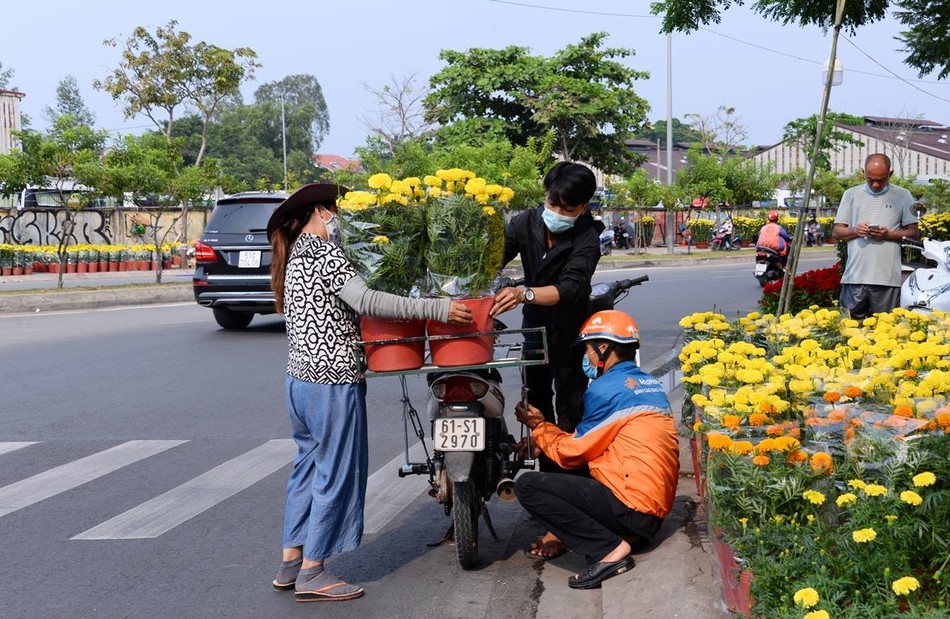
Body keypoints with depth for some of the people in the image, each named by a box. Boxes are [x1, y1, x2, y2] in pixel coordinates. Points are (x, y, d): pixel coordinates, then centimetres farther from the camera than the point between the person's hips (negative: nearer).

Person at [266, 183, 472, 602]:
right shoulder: (321, 250, -12)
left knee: (308, 466, 16)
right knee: (337, 473, -2)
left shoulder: (295, 254, 17)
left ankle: (290, 563, 21)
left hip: (301, 377, 10)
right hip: (333, 380, -10)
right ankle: (312, 573, 4)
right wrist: (436, 309, -27)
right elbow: (364, 301, -24)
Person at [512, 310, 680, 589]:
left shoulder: (606, 388, -11)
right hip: (657, 507, 10)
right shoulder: (650, 384, 16)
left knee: (527, 485, -11)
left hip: (632, 506, -10)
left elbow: (572, 452, -3)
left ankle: (610, 548, -16)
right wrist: (543, 441, 20)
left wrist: (538, 427, 14)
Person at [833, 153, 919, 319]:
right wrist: (855, 231, -9)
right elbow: (836, 232, 12)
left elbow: (913, 233, 6)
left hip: (887, 279, -2)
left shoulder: (902, 196, 6)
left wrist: (888, 234, -12)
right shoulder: (851, 195, 11)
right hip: (854, 276, 2)